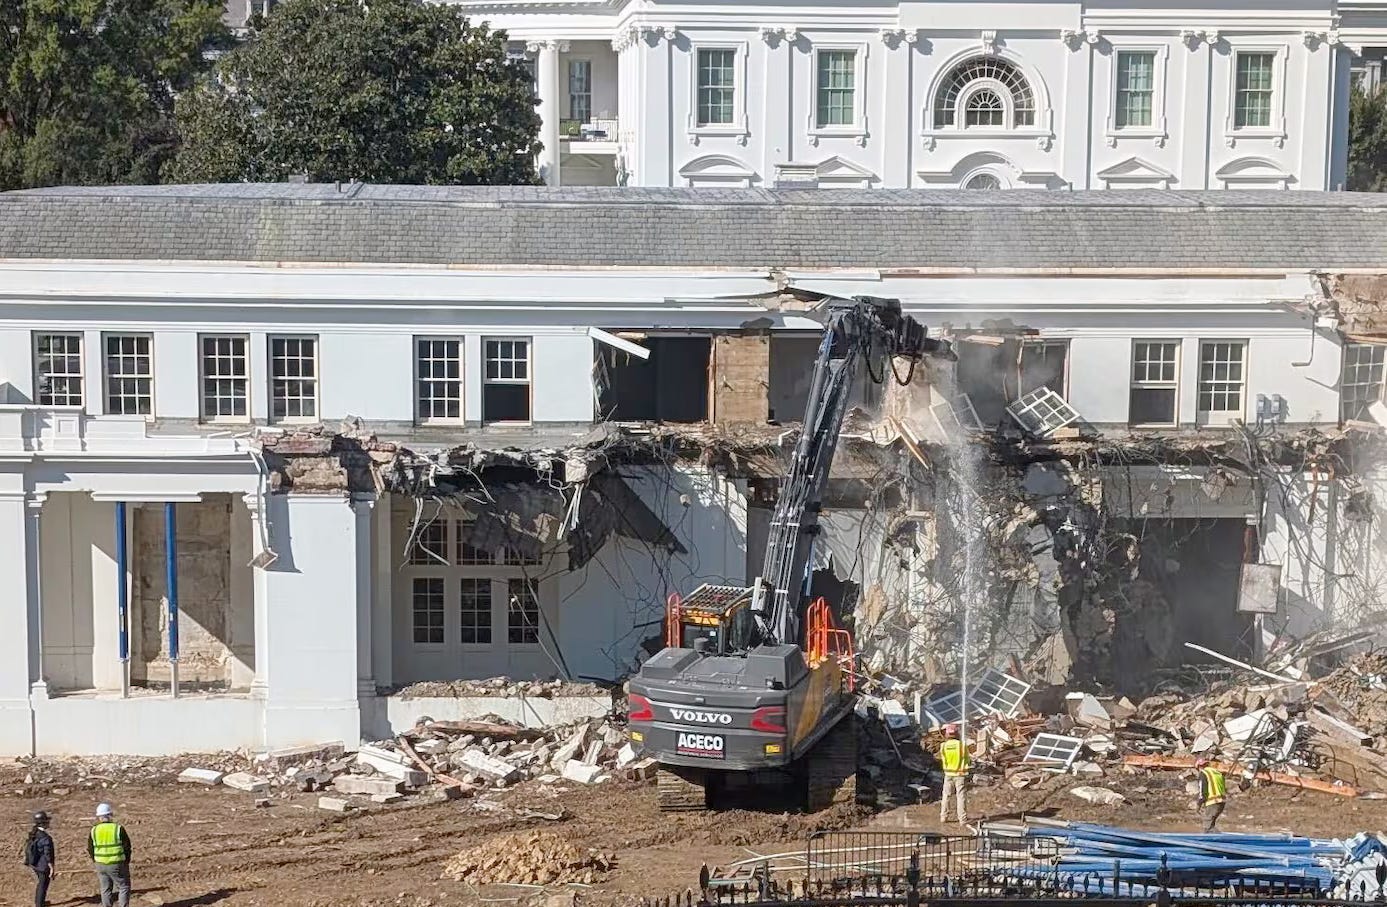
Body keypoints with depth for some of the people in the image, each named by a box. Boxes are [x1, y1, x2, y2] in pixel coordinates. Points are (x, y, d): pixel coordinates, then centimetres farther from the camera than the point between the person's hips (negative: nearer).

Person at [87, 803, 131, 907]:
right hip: (117, 865, -4)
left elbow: (90, 849, 6)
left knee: (105, 889, 14)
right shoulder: (118, 829, -11)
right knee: (124, 887, 6)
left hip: (101, 865, 4)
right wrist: (126, 862, 7)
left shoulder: (94, 830, -1)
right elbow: (127, 847, -7)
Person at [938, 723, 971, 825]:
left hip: (948, 774, 2)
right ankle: (962, 819, 3)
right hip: (960, 774, -2)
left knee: (945, 795, 14)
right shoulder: (962, 745, -11)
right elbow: (967, 760, -1)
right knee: (960, 796, 3)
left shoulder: (943, 746, -5)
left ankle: (943, 817, 17)